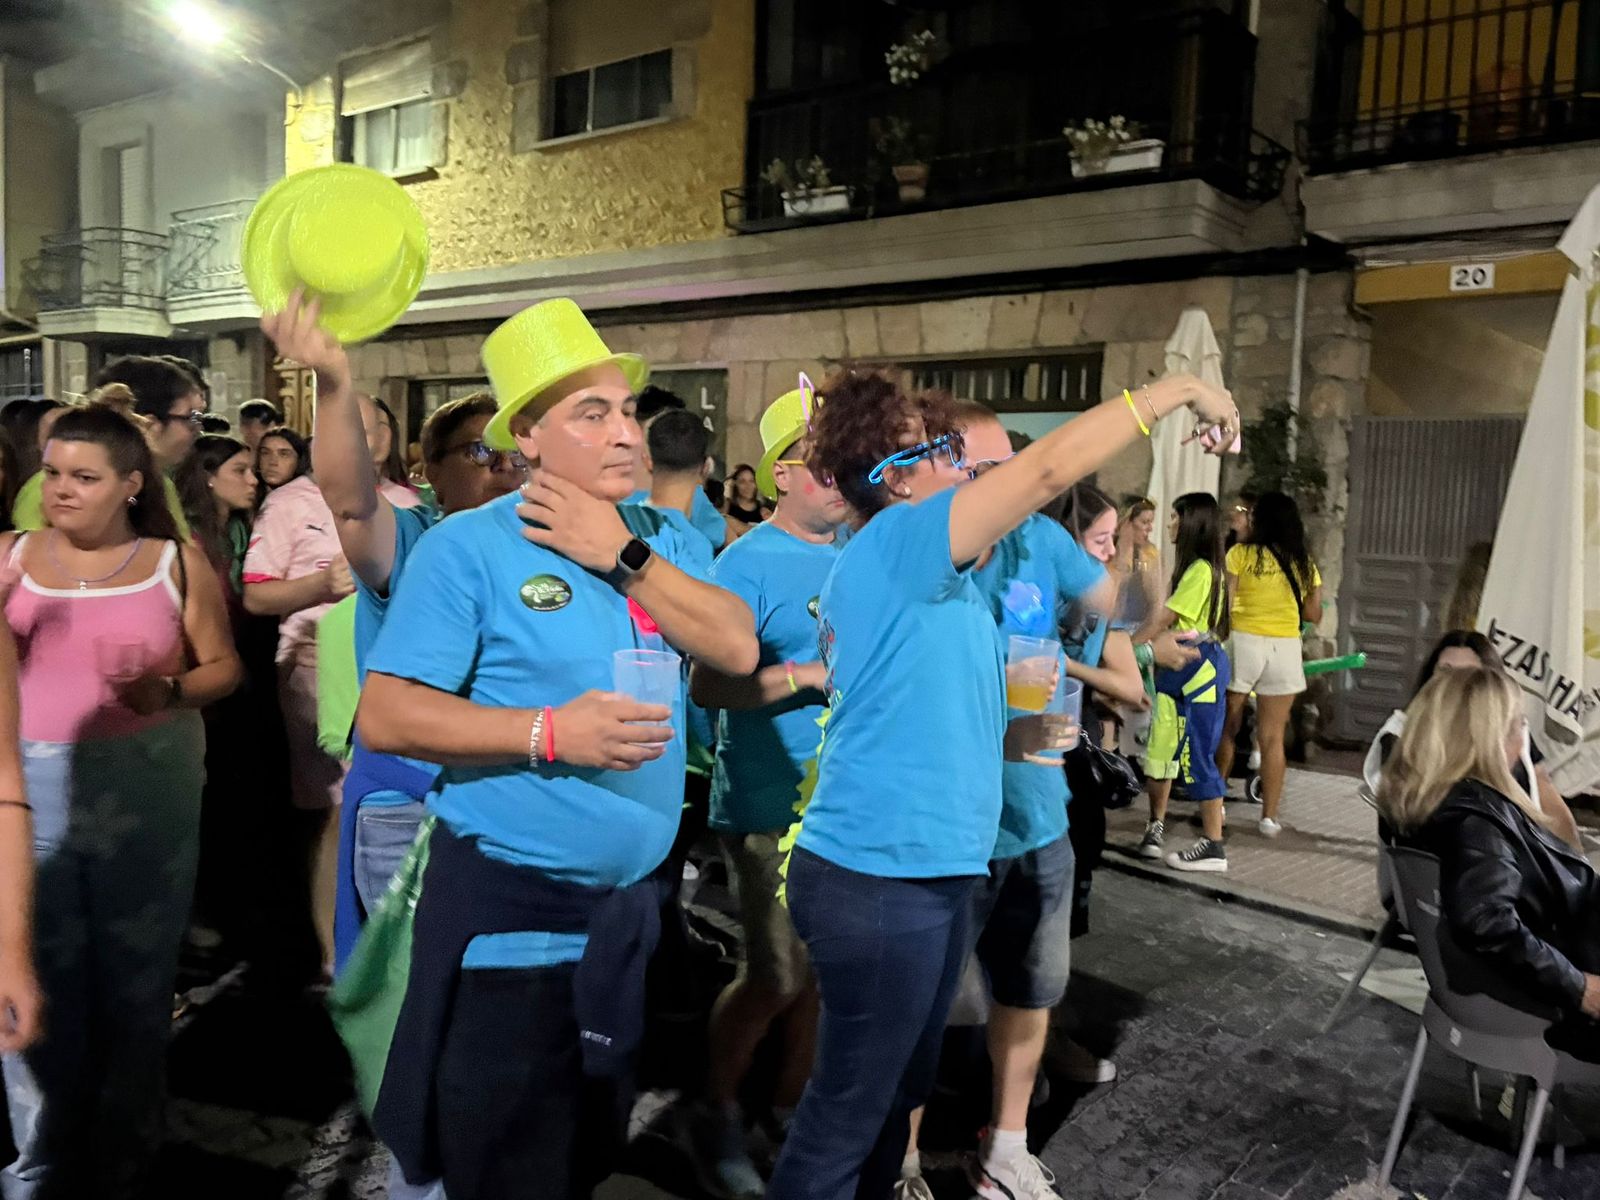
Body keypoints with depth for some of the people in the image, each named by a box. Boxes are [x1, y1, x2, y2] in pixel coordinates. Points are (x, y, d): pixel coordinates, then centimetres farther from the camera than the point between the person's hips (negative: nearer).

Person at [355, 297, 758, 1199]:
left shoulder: (665, 541, 6)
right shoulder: (469, 546, -12)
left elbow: (738, 650, -9)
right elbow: (385, 716, -17)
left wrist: (624, 558, -15)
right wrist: (551, 732, -26)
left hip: (629, 904, 6)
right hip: (506, 909, -5)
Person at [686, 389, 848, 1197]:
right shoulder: (748, 563, -12)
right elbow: (707, 684, -19)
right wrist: (812, 674, -24)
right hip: (771, 806, -6)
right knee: (776, 977, 0)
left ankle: (794, 1095, 36)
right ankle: (716, 1112, 24)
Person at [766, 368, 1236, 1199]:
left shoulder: (910, 570, 14)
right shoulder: (894, 544, -16)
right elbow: (1048, 468, -21)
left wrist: (1006, 739, 11)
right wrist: (1174, 391, -12)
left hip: (923, 869, 10)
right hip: (880, 877, -10)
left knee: (897, 1094, 22)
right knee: (848, 1111, 4)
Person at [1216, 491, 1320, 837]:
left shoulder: (1241, 554, -4)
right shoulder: (1304, 562, 5)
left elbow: (1225, 607, -8)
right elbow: (1313, 614, 8)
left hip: (1244, 642, -2)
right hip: (1286, 649, 2)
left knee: (1227, 728, 11)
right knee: (1273, 737, 7)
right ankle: (1269, 816, 9)